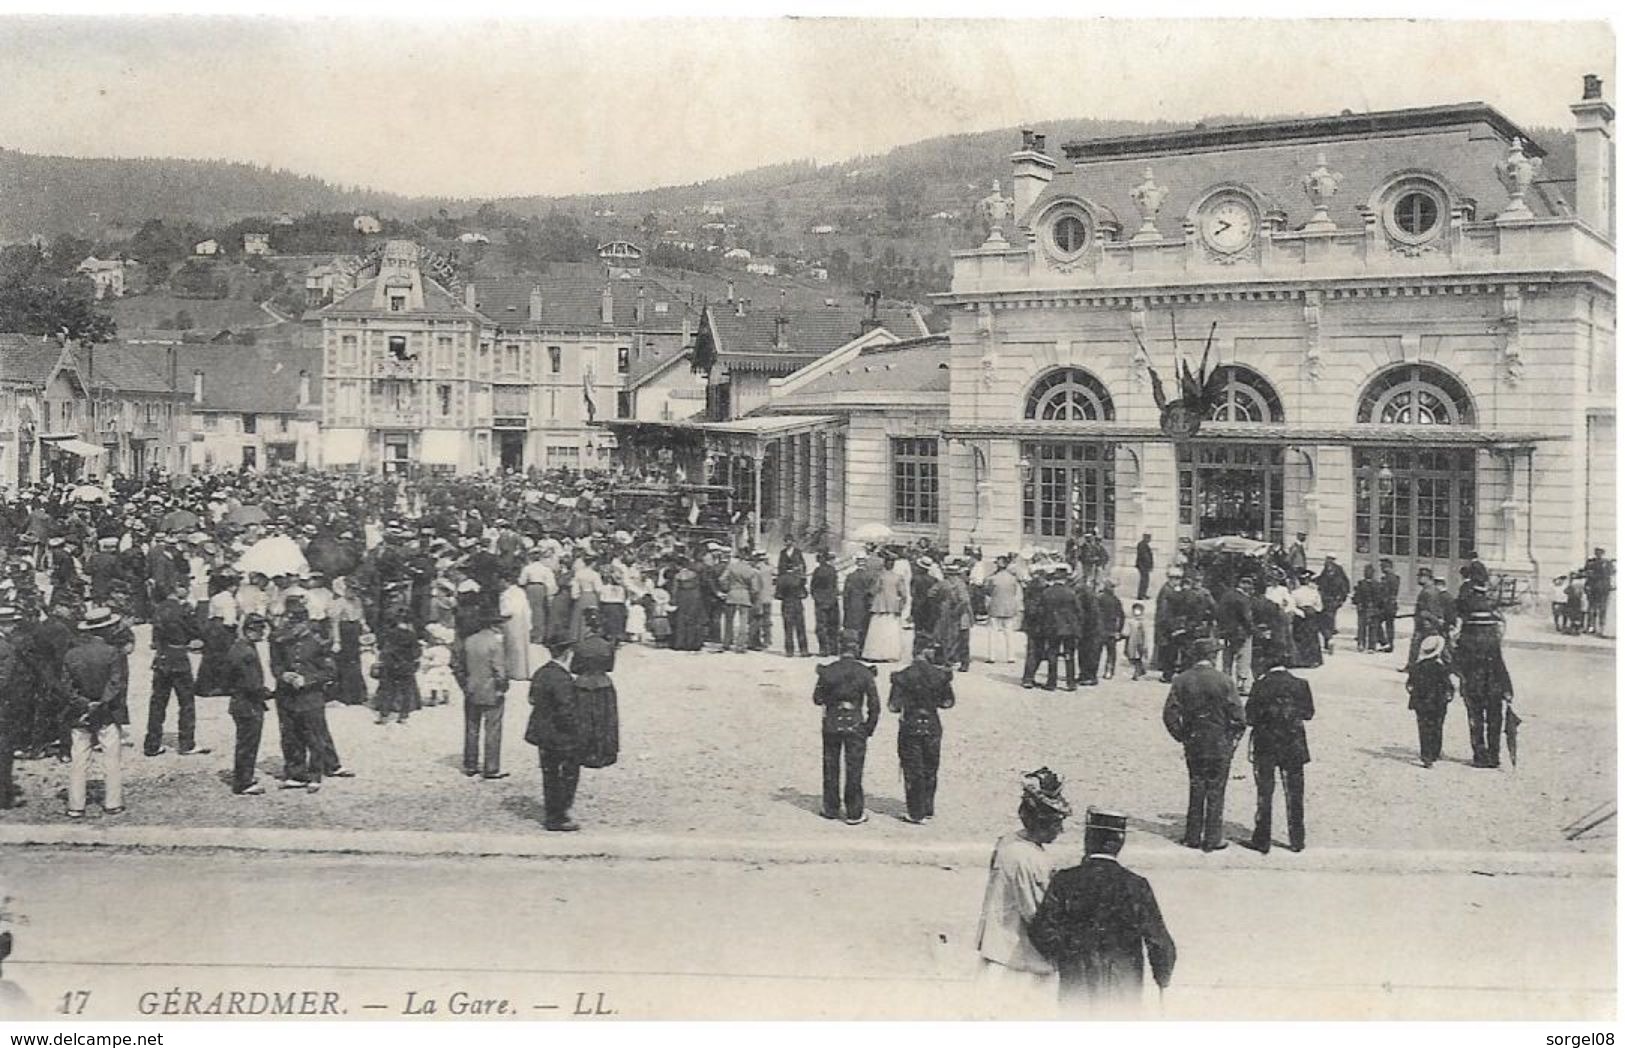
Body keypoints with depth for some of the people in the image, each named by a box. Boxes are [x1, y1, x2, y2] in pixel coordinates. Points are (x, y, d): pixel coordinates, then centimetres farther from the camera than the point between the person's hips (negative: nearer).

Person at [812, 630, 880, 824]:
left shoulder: (827, 671, -7)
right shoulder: (864, 673, -9)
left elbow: (817, 699, 0)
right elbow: (874, 704, -6)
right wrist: (870, 727, 5)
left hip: (832, 724, 1)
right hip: (855, 725, -1)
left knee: (831, 768, 15)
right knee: (854, 770, 7)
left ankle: (831, 809, 23)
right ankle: (854, 813, 10)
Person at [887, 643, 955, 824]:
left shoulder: (903, 677, -10)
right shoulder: (940, 676, -5)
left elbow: (893, 706, -11)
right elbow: (948, 702, 3)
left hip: (910, 728, -2)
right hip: (932, 727, 2)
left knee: (912, 771, 6)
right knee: (930, 771, 17)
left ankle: (917, 813, 7)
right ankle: (928, 809, 25)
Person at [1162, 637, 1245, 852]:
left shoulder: (1181, 681, -4)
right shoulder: (1224, 681, -12)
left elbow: (1170, 714, -4)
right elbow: (1237, 716, -11)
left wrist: (1182, 736, 7)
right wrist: (1232, 739, 3)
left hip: (1193, 745, 3)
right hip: (1219, 746, -3)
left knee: (1196, 789, 15)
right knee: (1215, 792, 6)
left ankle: (1193, 837, 18)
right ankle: (1213, 840, 9)